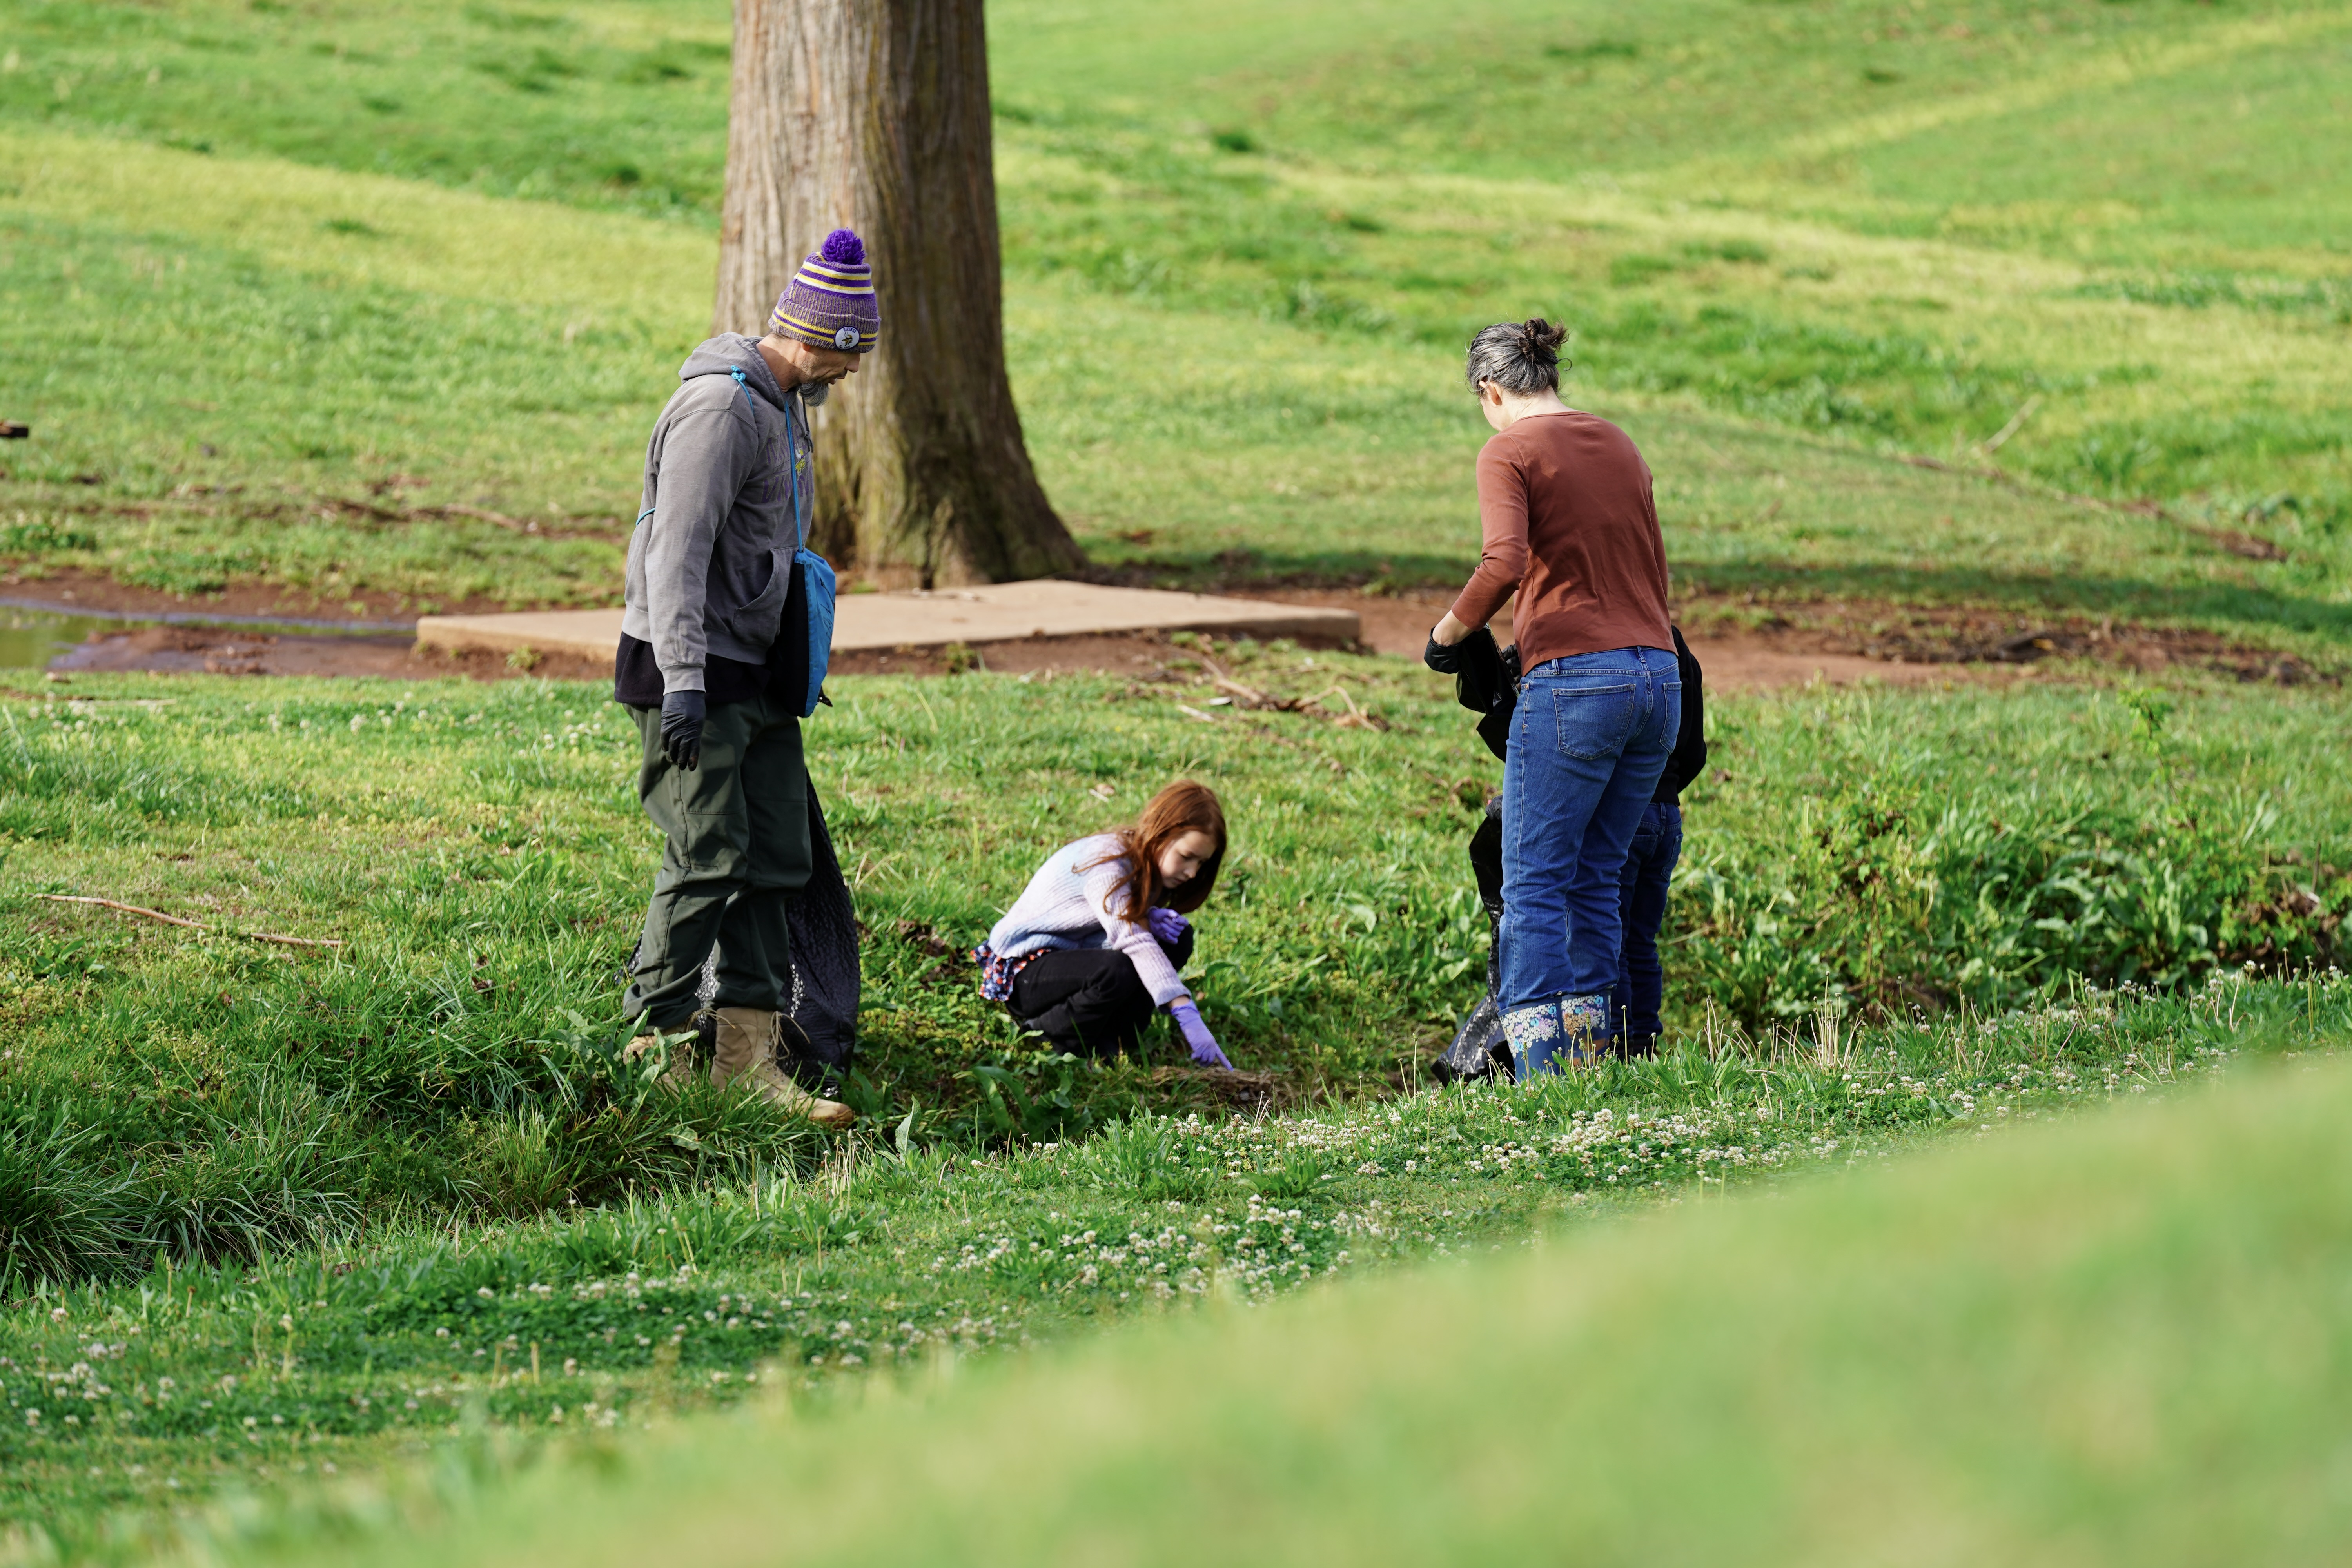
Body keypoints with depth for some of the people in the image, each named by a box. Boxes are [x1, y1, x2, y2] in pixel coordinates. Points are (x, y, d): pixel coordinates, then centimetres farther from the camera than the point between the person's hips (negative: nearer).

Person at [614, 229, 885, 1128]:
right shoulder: (722, 405, -17)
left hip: (755, 669, 10)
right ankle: (653, 1048, -4)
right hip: (693, 673, -10)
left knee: (775, 859, 6)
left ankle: (748, 1055, 7)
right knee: (709, 860, -11)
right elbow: (678, 548, -23)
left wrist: (793, 670, 27)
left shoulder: (785, 403, 15)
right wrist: (684, 681, -29)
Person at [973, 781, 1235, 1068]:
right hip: (1023, 969, -9)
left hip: (1075, 953, 9)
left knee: (1177, 936, -6)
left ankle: (1117, 1039, -4)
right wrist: (1187, 1016, -46)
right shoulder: (1106, 861, -28)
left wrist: (1151, 918, -21)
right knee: (1117, 971, -38)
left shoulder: (1144, 861, -1)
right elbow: (1132, 940, -39)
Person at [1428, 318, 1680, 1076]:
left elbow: (1504, 564, -20)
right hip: (1657, 674, 7)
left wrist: (1451, 631, -4)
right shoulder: (1619, 445, 18)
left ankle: (1541, 1077, -8)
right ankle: (1589, 1060, 11)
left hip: (1573, 679, -7)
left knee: (1533, 885, -2)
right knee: (1594, 880, 13)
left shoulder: (1509, 451, -3)